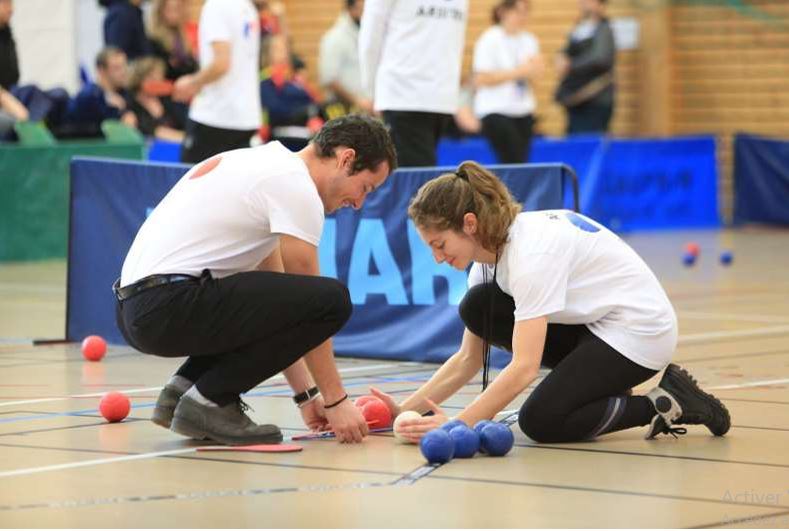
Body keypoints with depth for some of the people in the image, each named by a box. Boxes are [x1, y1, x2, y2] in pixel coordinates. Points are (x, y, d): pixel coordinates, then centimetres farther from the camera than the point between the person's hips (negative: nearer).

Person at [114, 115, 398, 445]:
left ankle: (185, 387, 11)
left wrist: (306, 394, 23)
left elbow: (282, 298, 25)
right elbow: (313, 303, -5)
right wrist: (336, 401, 3)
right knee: (331, 300, -14)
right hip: (170, 305, -10)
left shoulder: (267, 164, 23)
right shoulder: (297, 186, -6)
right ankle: (208, 402, -7)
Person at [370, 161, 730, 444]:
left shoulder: (531, 252, -29)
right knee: (478, 307, -7)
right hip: (594, 323, 9)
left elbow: (524, 367, -34)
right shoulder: (491, 249, -1)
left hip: (639, 329, -9)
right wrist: (406, 410, -8)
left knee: (541, 422, -21)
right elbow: (469, 359, 3)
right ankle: (599, 385, 5)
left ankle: (664, 404, -5)